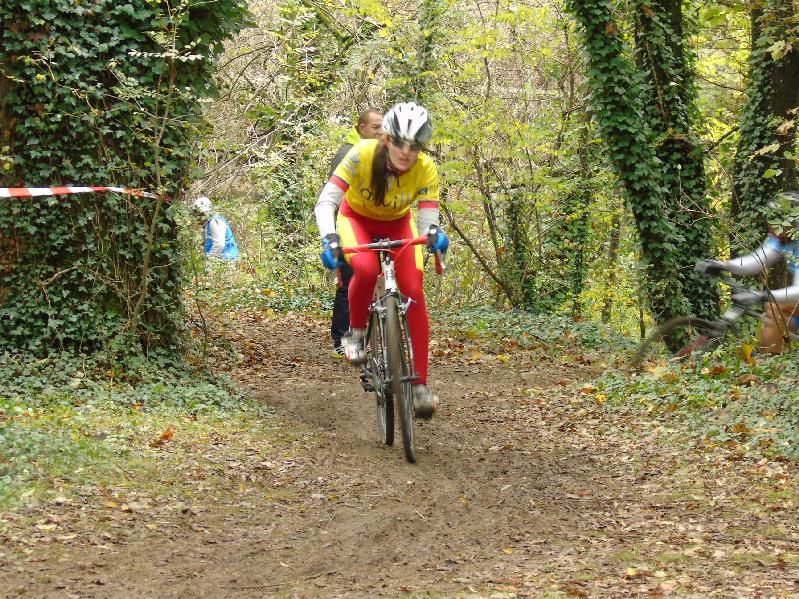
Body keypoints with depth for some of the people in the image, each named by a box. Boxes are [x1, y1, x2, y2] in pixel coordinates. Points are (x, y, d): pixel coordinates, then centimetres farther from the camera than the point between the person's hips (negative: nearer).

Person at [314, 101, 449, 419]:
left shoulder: (426, 170, -28)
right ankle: (355, 332, -6)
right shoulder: (362, 155, -34)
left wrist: (434, 234, -54)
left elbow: (427, 217, -30)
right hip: (356, 218, -2)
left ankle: (420, 384, -11)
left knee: (414, 291, -17)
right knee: (366, 269, -35)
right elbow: (326, 201, -35)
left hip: (397, 224, 2)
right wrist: (329, 238, -52)